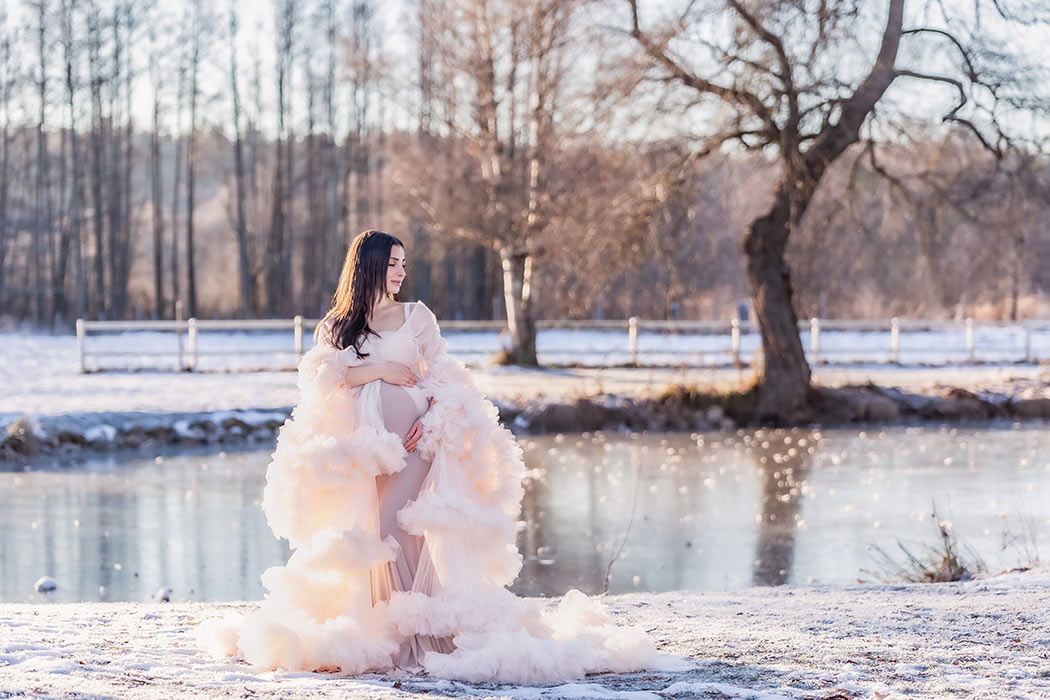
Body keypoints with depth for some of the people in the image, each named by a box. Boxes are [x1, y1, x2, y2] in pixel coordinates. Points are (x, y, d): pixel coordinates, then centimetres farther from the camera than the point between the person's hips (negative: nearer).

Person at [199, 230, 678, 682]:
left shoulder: (415, 315, 11)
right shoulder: (337, 325, 14)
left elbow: (440, 375, 5)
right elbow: (322, 376, 1)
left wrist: (429, 420, -12)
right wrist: (379, 369, -6)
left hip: (411, 437, -2)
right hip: (361, 438, 2)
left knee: (396, 525, -17)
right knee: (358, 529, -5)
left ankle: (420, 626, -15)